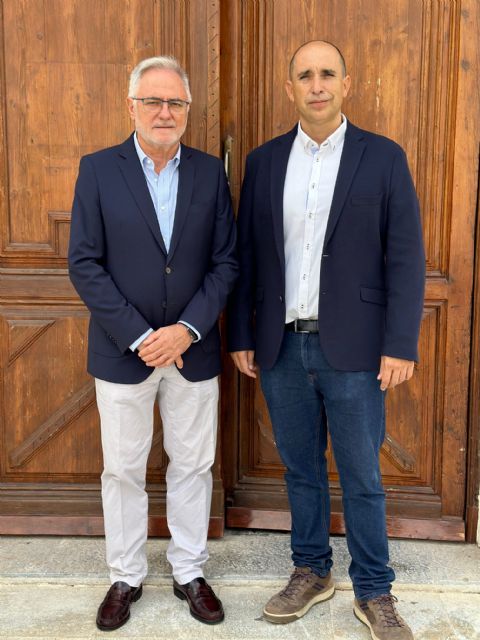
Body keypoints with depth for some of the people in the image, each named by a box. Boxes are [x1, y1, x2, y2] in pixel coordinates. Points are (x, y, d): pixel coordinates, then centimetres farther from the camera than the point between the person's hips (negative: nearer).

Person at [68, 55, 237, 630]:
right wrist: (139, 337, -15)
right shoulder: (98, 169, -4)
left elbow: (225, 261, 0)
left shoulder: (210, 172, 2)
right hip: (122, 352, -1)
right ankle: (125, 577, 30)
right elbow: (84, 263, -8)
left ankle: (189, 571, 31)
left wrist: (187, 329, -13)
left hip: (194, 350, 2)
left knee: (192, 465, 12)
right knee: (123, 470, 11)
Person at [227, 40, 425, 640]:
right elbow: (246, 253, 8)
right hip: (281, 347, 3)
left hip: (352, 349, -3)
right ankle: (311, 572, 33)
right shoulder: (264, 161, 7)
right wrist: (241, 335, 5)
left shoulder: (383, 157, -2)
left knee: (362, 478, 7)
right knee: (300, 469, 15)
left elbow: (405, 256, -4)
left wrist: (400, 344, -10)